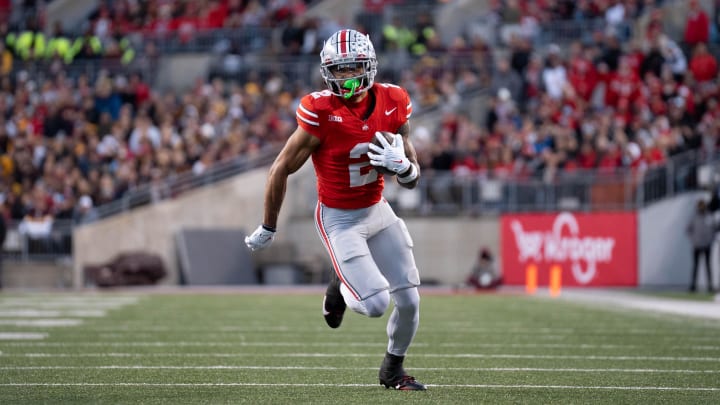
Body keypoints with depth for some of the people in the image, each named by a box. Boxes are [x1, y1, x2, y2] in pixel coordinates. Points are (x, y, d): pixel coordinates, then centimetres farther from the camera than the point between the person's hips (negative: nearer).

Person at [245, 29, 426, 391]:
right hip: (339, 219, -5)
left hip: (378, 210, 5)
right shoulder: (321, 112, -22)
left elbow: (412, 179, 3)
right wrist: (268, 229, -4)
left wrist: (403, 166, -23)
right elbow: (281, 170, -12)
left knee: (409, 300, 3)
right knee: (376, 304, -15)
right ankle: (341, 288, 20)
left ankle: (392, 368, 30)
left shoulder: (392, 103, -7)